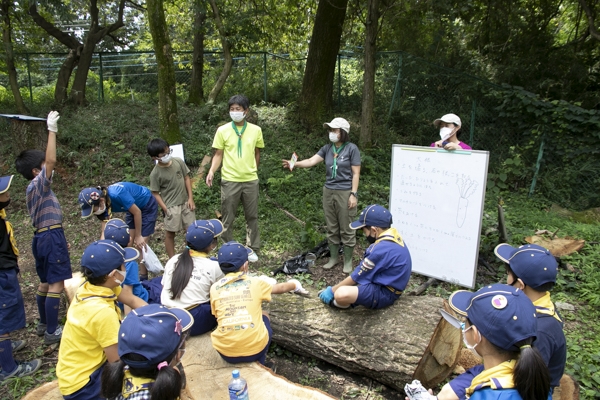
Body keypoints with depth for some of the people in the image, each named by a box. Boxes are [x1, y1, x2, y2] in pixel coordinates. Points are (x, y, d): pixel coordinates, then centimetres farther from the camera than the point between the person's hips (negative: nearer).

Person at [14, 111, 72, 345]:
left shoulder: (34, 189, 17)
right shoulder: (38, 184, -11)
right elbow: (51, 161, -27)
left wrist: (59, 238, 25)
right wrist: (52, 130, -25)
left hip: (42, 237, 10)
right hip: (51, 237, -10)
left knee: (45, 282, 18)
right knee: (57, 284, -7)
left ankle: (43, 325, 29)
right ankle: (52, 332, -3)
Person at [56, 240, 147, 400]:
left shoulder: (90, 286, -8)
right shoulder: (102, 312, -33)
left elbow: (133, 300, 4)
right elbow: (118, 361, -26)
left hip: (82, 366, 9)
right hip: (81, 384, -9)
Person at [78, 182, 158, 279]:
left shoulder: (117, 194, -38)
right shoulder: (104, 205, -15)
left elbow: (137, 212, -26)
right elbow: (105, 232, -12)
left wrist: (138, 236, -16)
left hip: (148, 206, -7)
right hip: (133, 208, 7)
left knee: (140, 244, -8)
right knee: (128, 243, 6)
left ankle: (143, 277, 5)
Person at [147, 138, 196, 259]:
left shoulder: (178, 161, -7)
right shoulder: (155, 173, -16)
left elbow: (186, 178, 2)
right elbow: (155, 193, -10)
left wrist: (190, 198, -1)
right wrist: (166, 209, -14)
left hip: (185, 202, 4)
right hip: (171, 206, -4)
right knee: (170, 233, 8)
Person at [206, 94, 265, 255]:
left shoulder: (256, 130, -1)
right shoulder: (222, 130, -5)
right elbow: (218, 154, -2)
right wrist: (211, 171, -17)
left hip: (251, 180, 1)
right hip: (229, 180, -1)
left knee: (252, 216, 12)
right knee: (228, 217, 8)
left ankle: (253, 248, 26)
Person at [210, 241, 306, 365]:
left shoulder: (215, 288, 3)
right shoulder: (255, 282, 2)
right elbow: (280, 288, 23)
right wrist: (294, 285, 45)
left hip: (226, 352, 1)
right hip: (255, 349, -1)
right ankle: (259, 362, 35)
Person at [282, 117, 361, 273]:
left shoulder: (352, 149, -9)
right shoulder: (327, 148, 4)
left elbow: (356, 173, -9)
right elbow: (311, 161, -8)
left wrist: (353, 194, -14)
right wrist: (295, 164, -26)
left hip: (345, 192, -5)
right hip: (328, 191, 5)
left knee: (346, 229, 4)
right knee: (331, 228, 14)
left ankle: (348, 261, 17)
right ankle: (333, 257, 28)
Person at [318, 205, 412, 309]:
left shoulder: (381, 249, -27)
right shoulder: (393, 235, 1)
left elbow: (356, 277, -17)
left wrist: (332, 290, -4)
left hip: (384, 293, -10)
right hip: (387, 283, 10)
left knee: (341, 294, -32)